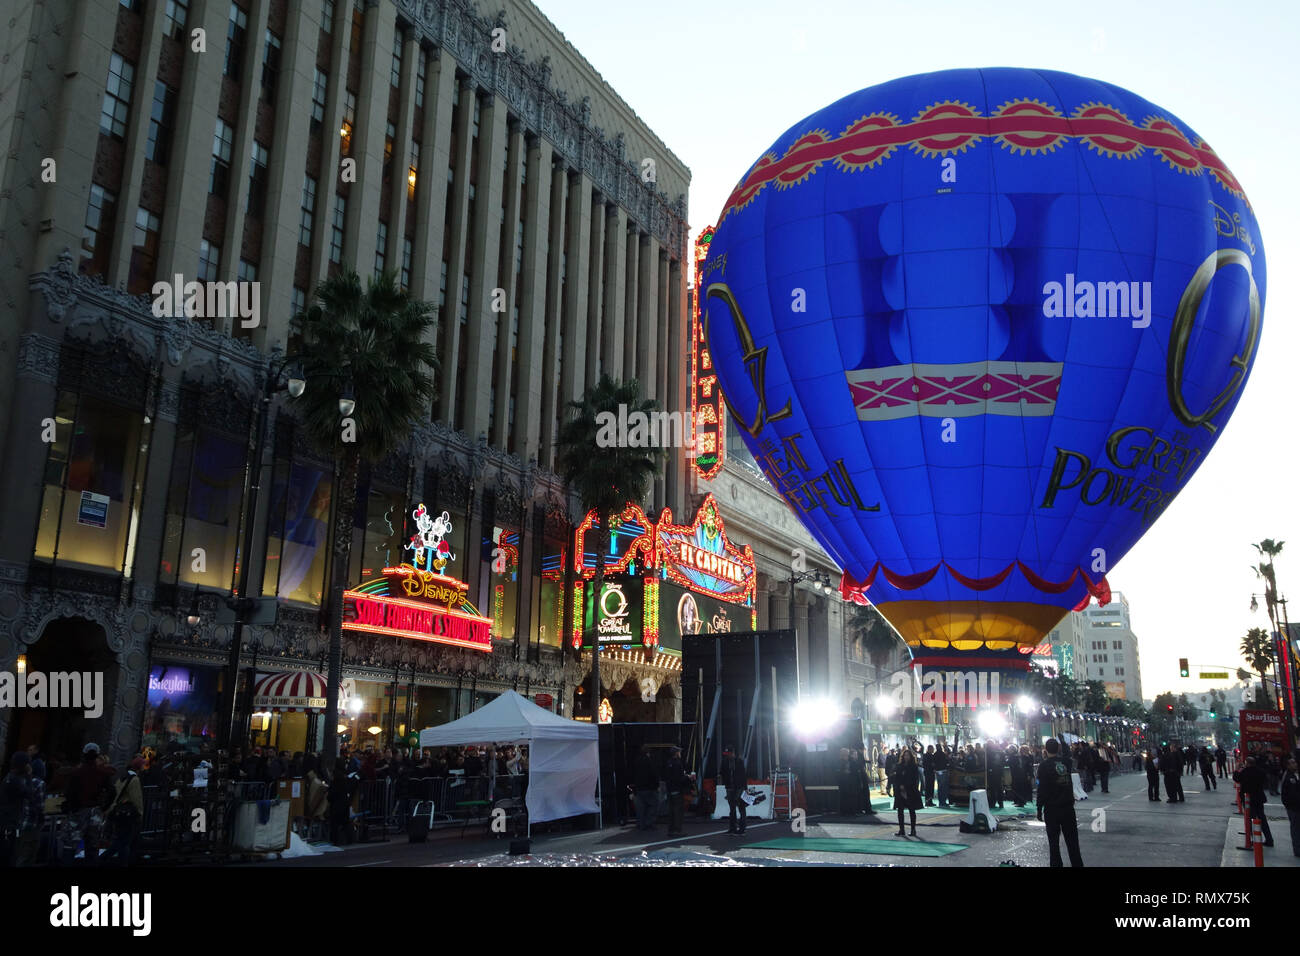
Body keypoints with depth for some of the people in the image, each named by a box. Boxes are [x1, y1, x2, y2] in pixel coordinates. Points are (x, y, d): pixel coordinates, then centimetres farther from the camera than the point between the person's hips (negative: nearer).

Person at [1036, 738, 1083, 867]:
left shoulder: (1044, 766, -11)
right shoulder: (1065, 762, 3)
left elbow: (1042, 789, -13)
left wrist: (1039, 809, -6)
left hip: (1052, 808, -4)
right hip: (1068, 807, 4)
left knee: (1053, 841, 2)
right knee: (1072, 839, 11)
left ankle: (1056, 863, 3)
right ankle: (1077, 863, 13)